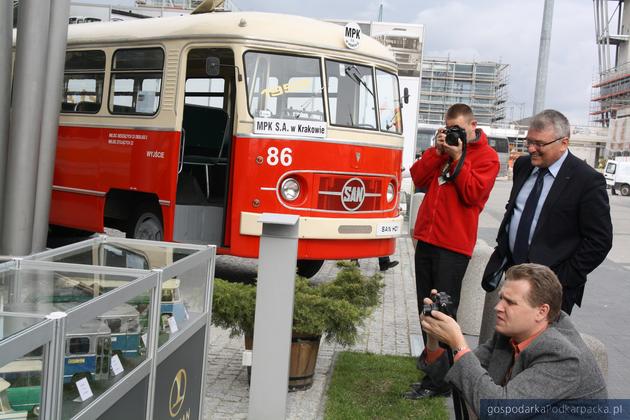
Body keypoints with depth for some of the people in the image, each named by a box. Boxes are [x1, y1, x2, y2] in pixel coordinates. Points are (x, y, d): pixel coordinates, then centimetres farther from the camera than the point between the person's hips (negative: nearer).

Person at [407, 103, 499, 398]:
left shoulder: (487, 156, -2)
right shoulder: (444, 147, 16)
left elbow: (473, 193, -14)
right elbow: (419, 178, 7)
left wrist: (457, 158, -15)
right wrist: (437, 151, -3)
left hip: (453, 244, -7)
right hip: (427, 238, 7)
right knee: (426, 308, 12)